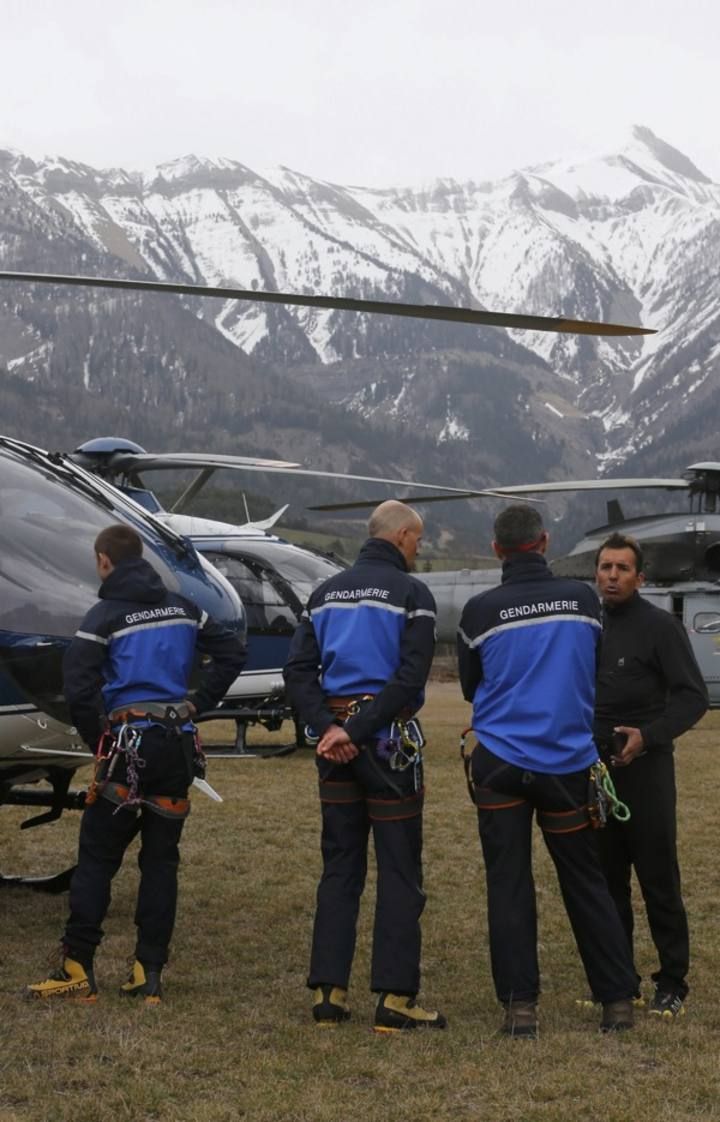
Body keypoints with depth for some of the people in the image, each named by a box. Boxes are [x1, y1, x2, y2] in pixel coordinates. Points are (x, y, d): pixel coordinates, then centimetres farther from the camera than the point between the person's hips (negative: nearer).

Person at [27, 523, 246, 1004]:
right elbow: (232, 652, 14)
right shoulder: (181, 608, 9)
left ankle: (78, 968, 2)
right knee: (161, 859, 9)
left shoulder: (106, 616, -8)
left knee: (97, 857, 3)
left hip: (128, 745, -5)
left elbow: (79, 688, -16)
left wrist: (99, 739, -2)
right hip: (178, 745, 5)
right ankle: (150, 973, 10)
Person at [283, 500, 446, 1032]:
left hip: (336, 740, 6)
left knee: (339, 867, 12)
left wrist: (328, 726, -6)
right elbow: (409, 678, -17)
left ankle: (328, 992, 11)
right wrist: (356, 731, -16)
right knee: (400, 870, 0)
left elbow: (299, 670, 4)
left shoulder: (327, 593, 13)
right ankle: (395, 998, 0)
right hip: (389, 739, -6)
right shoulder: (411, 593, -5)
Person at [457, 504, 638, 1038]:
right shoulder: (582, 599, -3)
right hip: (569, 760, 2)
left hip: (501, 764, -1)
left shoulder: (480, 611, -7)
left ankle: (520, 1005, 4)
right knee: (586, 882, 11)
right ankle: (619, 999, 15)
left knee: (509, 884, 5)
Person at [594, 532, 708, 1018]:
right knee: (607, 882, 10)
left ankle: (672, 984, 7)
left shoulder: (660, 626, -6)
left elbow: (693, 696, -9)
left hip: (645, 769, -5)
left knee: (659, 881, -2)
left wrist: (649, 735, -22)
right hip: (595, 769, 6)